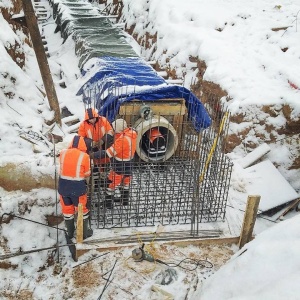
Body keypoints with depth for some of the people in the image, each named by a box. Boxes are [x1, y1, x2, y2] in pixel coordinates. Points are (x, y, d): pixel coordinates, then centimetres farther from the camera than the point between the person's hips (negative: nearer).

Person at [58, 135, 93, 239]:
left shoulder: (63, 153, -3)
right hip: (78, 187, -3)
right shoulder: (84, 156, -11)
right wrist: (86, 184, 19)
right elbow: (87, 174, 0)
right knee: (82, 210, 16)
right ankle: (85, 233, 28)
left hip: (63, 185, 3)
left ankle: (70, 232, 35)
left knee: (67, 210, 20)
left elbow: (63, 168, 9)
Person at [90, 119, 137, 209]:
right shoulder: (132, 132, -10)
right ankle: (124, 199, 45)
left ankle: (108, 203, 24)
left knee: (111, 184, 10)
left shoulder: (122, 140, -34)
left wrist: (94, 155, -25)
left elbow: (109, 153, -30)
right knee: (125, 182, 26)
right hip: (128, 164, 8)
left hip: (120, 166, -8)